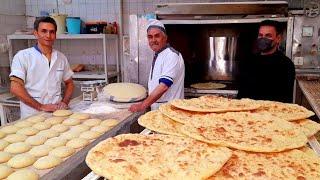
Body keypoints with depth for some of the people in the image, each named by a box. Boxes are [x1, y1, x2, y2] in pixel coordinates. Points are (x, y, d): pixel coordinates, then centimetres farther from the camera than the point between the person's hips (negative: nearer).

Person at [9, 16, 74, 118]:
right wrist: (41, 106, -12)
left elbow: (69, 83, 20)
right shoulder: (23, 56, -1)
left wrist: (64, 102, 3)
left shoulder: (61, 58, 11)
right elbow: (15, 88, -8)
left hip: (57, 113, 3)